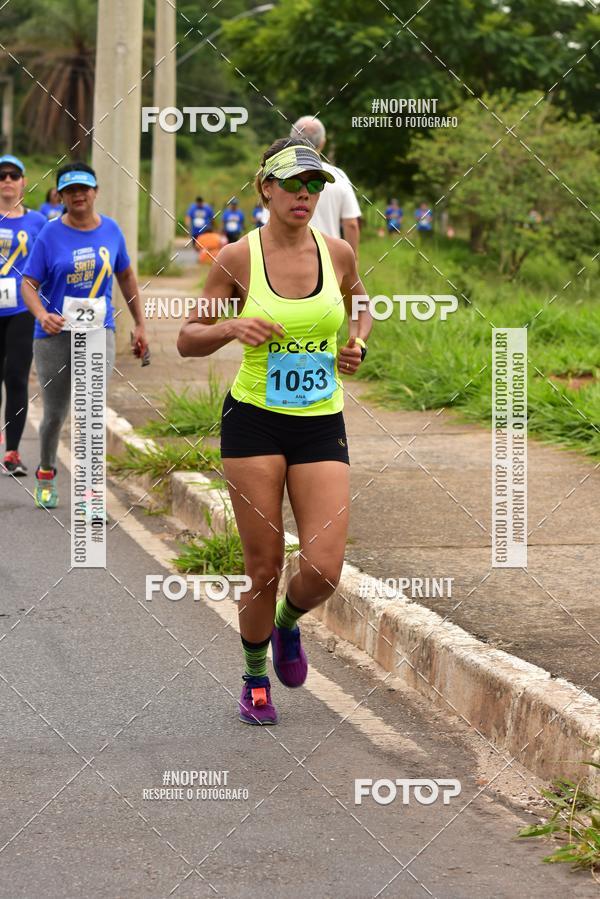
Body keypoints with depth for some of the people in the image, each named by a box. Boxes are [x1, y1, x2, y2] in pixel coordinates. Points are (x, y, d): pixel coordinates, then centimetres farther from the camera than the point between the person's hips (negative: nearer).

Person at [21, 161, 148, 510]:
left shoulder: (110, 230, 3)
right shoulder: (51, 234, -6)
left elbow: (126, 276, 17)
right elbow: (29, 284, -7)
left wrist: (139, 324, 19)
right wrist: (42, 315, -27)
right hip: (55, 334, -1)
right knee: (56, 413, 10)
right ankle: (46, 472, 37)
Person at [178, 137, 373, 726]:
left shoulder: (338, 253, 1)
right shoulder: (238, 258, -6)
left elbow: (361, 306, 23)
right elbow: (187, 341, 2)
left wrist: (356, 345, 2)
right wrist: (232, 328, -17)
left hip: (321, 424, 2)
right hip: (254, 421, -2)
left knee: (323, 571, -9)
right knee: (265, 570, 0)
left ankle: (287, 624, 27)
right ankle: (255, 678, 26)